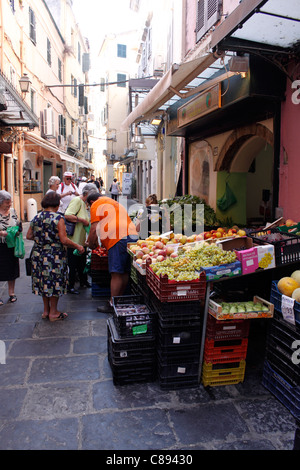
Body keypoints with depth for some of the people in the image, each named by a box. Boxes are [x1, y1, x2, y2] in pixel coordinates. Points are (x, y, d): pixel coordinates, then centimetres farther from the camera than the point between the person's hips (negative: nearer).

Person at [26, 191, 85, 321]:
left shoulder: (36, 218, 2)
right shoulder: (58, 218, -15)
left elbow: (29, 236, 9)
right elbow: (64, 240, -19)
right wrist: (77, 246, -6)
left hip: (38, 255, 6)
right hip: (54, 256, -6)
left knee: (44, 281, 17)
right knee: (55, 282, 7)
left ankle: (46, 311, 28)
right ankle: (53, 312, 17)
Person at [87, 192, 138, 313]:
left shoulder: (96, 205, 8)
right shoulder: (114, 203, 34)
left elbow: (94, 229, 0)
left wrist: (91, 244, 14)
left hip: (119, 239, -9)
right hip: (133, 236, 9)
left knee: (116, 274, -7)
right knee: (125, 272, 10)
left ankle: (113, 304, -3)